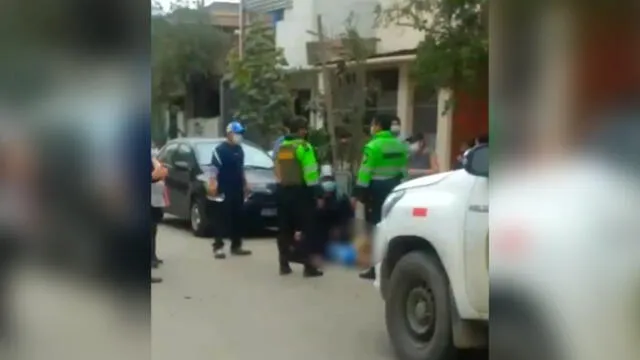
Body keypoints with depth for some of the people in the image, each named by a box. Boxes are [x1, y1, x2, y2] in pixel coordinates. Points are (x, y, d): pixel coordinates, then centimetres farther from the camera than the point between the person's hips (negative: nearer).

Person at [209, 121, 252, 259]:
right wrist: (214, 185, -23)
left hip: (238, 189, 7)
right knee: (222, 218, -6)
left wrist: (245, 184, 21)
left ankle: (236, 246, 17)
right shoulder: (220, 149, -9)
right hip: (225, 189, -7)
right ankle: (218, 247, -3)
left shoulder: (239, 149, 14)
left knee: (238, 218, 9)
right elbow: (214, 169, -14)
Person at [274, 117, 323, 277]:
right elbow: (311, 173, -16)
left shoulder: (281, 147, 13)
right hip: (300, 191, -7)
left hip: (283, 191, 8)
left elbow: (278, 171, 15)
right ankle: (308, 265, -5)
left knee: (285, 229, 12)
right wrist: (318, 194, -14)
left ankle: (284, 264, 15)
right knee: (308, 229, -2)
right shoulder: (303, 147, -10)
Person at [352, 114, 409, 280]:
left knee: (375, 228, -2)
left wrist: (357, 194, -13)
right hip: (393, 189, 7)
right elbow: (403, 170, 13)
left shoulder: (373, 146, -13)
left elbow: (365, 172, -16)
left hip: (377, 189, -7)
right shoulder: (400, 145, 10)